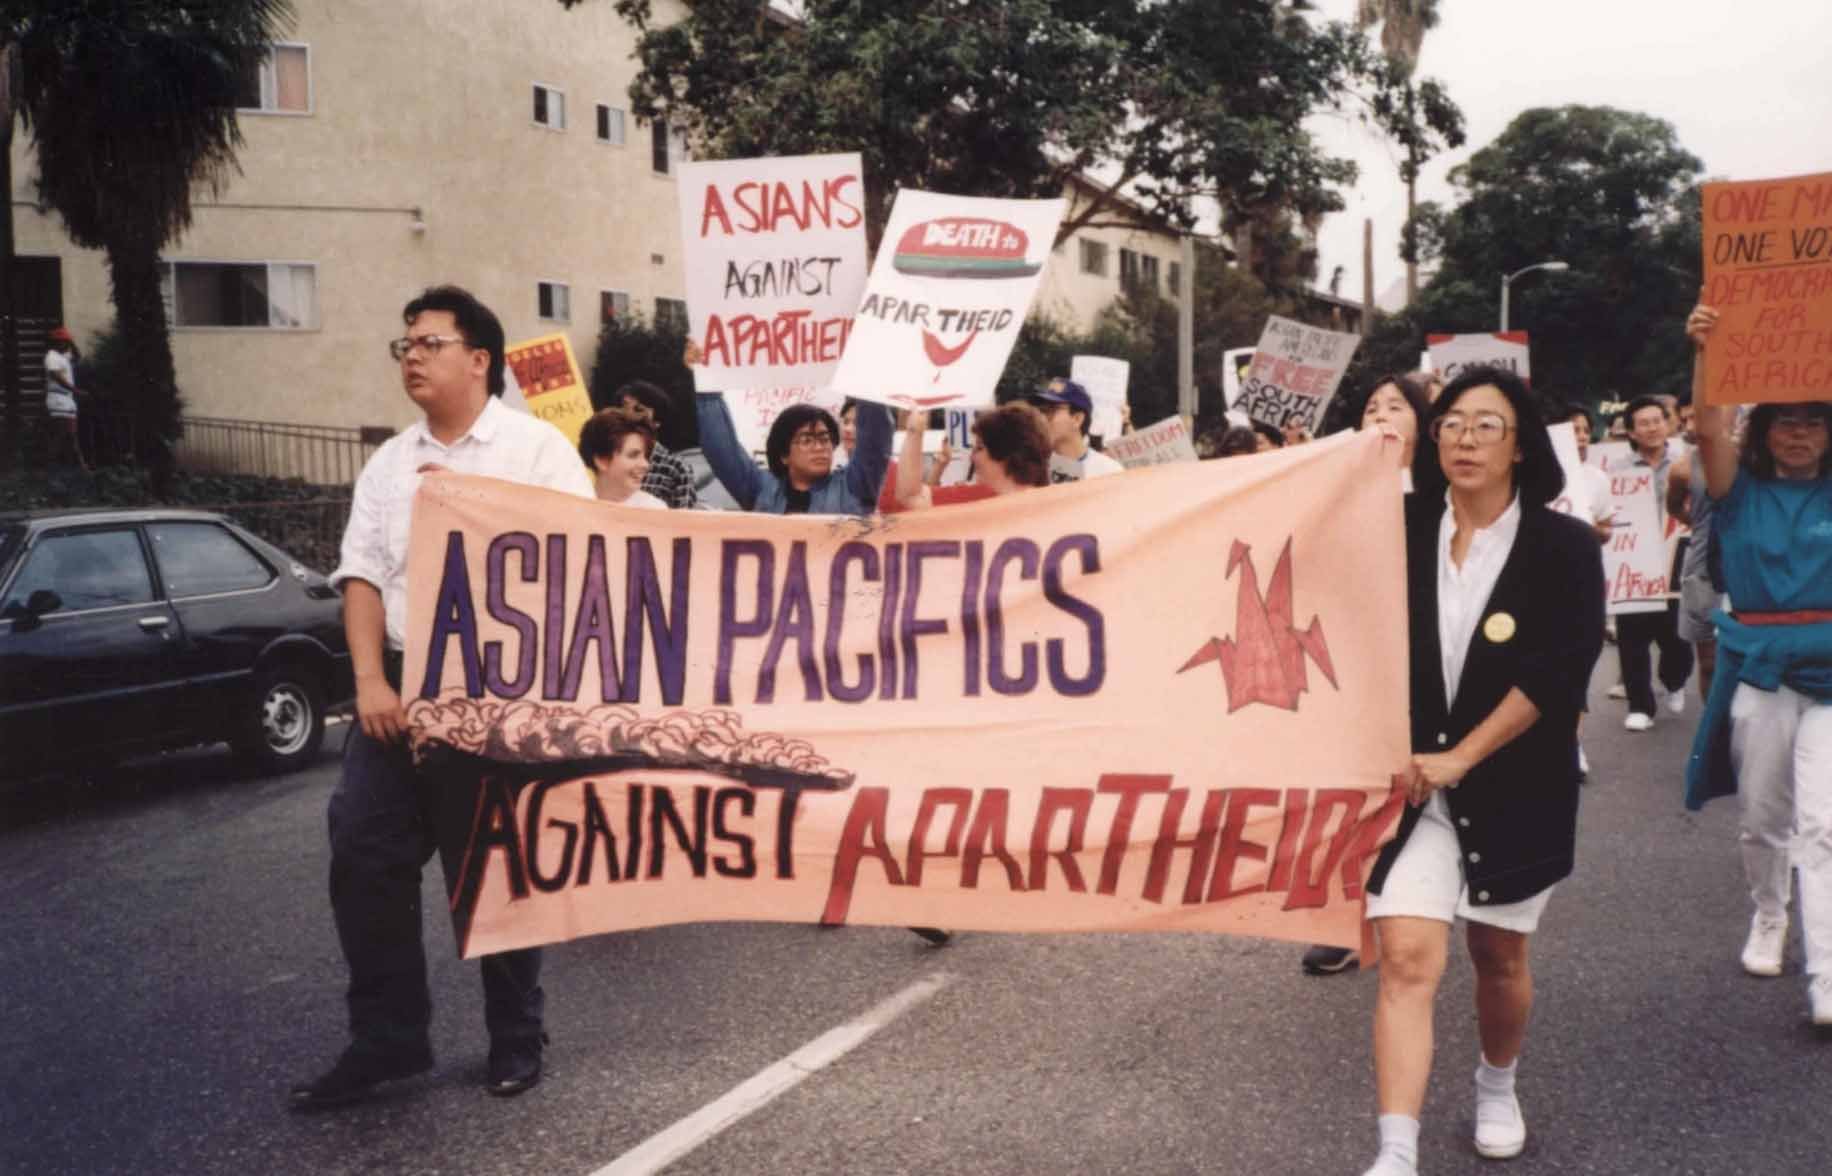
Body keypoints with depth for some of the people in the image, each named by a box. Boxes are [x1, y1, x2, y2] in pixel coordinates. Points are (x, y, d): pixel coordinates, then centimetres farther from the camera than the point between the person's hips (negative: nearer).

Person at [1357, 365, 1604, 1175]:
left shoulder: (1564, 547, -6)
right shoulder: (1402, 530, -1)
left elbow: (1558, 670, -14)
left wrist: (1459, 758, -18)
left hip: (1515, 787, 0)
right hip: (1413, 780, 0)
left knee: (1500, 958, 16)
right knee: (1407, 958, -11)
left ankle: (1497, 1088, 44)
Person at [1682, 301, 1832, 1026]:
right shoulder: (1741, 489, 3)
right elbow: (1709, 428, -14)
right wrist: (1704, 351, -25)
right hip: (1758, 666, 1)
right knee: (1763, 817, 13)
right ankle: (1768, 920, 38)